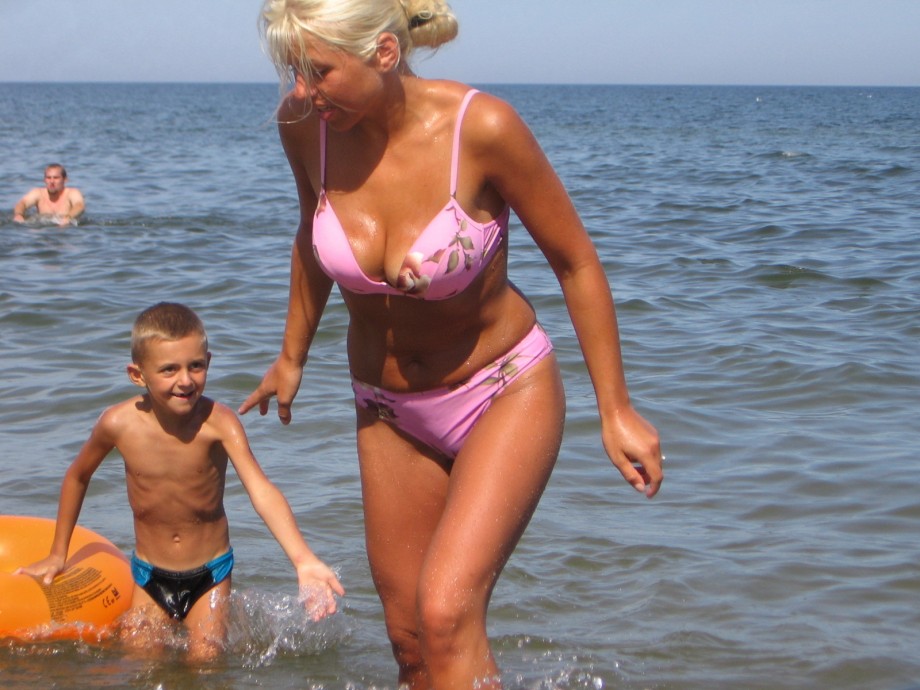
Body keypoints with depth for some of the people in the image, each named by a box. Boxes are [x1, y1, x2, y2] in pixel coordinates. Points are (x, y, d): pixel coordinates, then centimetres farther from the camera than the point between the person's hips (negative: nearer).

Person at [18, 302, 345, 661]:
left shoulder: (218, 422, -25)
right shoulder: (119, 423, -17)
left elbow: (261, 490, -39)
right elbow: (77, 477, 5)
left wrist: (303, 560, -54)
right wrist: (59, 553, 14)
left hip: (210, 574, -2)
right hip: (149, 575, 2)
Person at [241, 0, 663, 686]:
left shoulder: (482, 126, -27)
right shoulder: (304, 123, -14)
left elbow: (576, 261, -13)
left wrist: (615, 409, -9)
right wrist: (292, 357, 20)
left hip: (506, 393, -5)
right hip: (386, 407, 5)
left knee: (447, 615, -22)